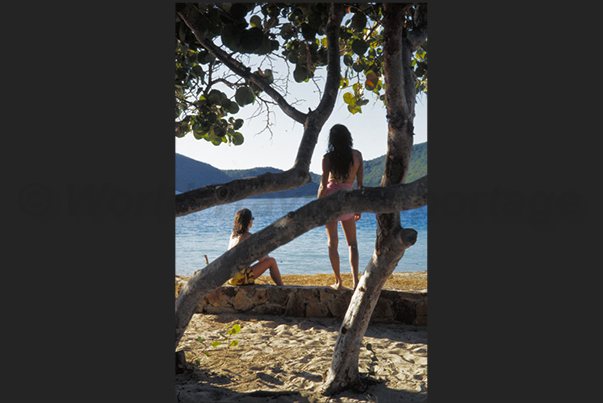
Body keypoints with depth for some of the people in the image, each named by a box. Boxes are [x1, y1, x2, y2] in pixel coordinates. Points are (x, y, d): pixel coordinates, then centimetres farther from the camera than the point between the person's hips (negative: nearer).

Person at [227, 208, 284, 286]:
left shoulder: (233, 235, 9)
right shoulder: (248, 236, -14)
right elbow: (261, 259, -10)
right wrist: (266, 257, 13)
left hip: (230, 277, 8)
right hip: (241, 278, -8)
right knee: (272, 261, 2)